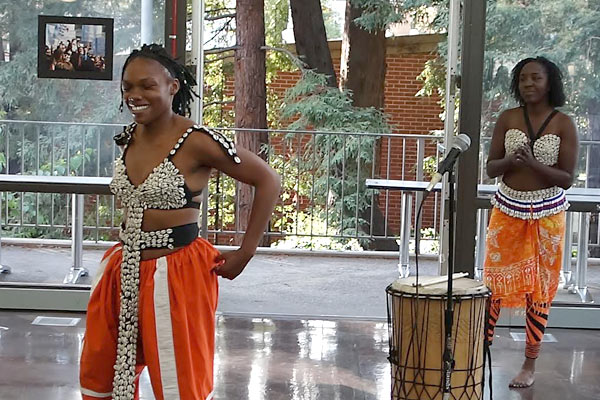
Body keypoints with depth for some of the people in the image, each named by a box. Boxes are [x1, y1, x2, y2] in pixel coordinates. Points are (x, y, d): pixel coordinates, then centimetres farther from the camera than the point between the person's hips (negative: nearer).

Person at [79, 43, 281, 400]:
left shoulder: (195, 142, -16)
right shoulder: (129, 139, 4)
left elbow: (268, 181, -13)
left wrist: (245, 254, -12)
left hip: (177, 274, -7)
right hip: (125, 272, 7)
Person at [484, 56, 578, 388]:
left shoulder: (564, 124, -6)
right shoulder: (507, 119, 0)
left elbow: (567, 178, -8)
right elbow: (491, 169, 2)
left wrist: (533, 164, -23)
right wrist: (512, 160, -19)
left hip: (546, 214, -1)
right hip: (507, 209, 2)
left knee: (539, 289, 6)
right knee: (493, 283, 3)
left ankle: (530, 365, 16)